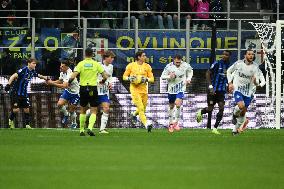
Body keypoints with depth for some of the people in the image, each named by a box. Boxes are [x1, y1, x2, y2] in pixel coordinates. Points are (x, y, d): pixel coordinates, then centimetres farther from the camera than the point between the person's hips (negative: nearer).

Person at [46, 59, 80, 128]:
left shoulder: (70, 74, -32)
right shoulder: (62, 72, -6)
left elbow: (64, 86, -41)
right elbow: (60, 81, 12)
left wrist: (52, 83, -40)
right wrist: (51, 81, -6)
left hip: (75, 93, -7)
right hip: (67, 91, 7)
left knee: (72, 110, 1)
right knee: (59, 104, -12)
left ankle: (74, 123, 28)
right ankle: (66, 114, 18)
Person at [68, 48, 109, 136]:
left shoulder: (81, 64, -3)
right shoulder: (96, 64, -2)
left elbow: (73, 76, -13)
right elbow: (105, 76, -1)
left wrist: (69, 82, 6)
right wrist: (103, 81, 20)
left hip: (83, 88, 1)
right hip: (93, 88, -1)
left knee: (83, 110, 16)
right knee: (93, 111, 2)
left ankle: (81, 130, 18)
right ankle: (90, 128, -19)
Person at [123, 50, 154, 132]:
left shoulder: (147, 66, 6)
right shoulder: (131, 66, 1)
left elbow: (152, 79, 7)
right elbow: (124, 76, 7)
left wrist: (146, 79, -14)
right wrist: (129, 78, -14)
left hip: (144, 90, 4)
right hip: (135, 90, -4)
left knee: (143, 109, 11)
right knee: (141, 108, -16)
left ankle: (133, 114, 41)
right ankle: (146, 124, -19)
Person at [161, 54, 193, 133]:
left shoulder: (185, 66, -10)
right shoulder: (169, 67, -13)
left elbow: (190, 71, 12)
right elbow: (162, 76, -5)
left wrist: (188, 79, -4)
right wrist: (169, 76, -24)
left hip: (181, 89, -1)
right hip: (171, 88, 1)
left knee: (178, 104, -21)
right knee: (171, 106, 11)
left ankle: (176, 122, -6)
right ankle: (171, 123, 28)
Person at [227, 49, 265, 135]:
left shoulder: (255, 66, -8)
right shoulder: (238, 63, -9)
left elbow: (257, 83, -10)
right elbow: (229, 71, 9)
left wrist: (255, 81, -34)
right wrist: (230, 83, -1)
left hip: (248, 92, 2)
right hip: (238, 89, -2)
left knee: (243, 112, 8)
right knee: (241, 105, -28)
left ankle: (235, 130, 26)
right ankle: (235, 114, 6)